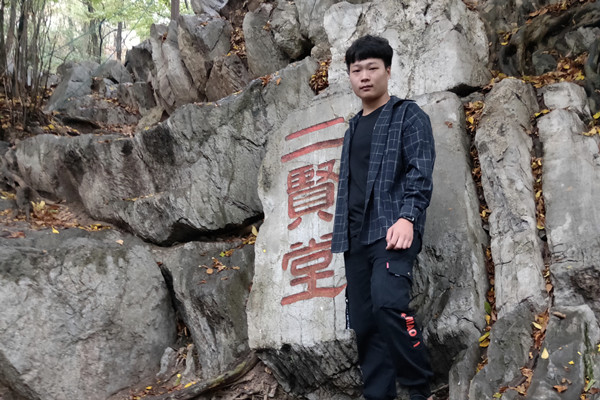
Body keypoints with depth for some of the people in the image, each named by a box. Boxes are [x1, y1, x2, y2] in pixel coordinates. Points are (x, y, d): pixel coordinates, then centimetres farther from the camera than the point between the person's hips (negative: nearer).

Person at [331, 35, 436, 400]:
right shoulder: (353, 127, 22)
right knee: (364, 320, 3)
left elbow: (421, 172, -9)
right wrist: (342, 236, 17)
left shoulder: (408, 115, 3)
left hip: (392, 229, -7)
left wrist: (407, 217, -24)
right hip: (356, 237, 7)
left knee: (388, 302, -28)